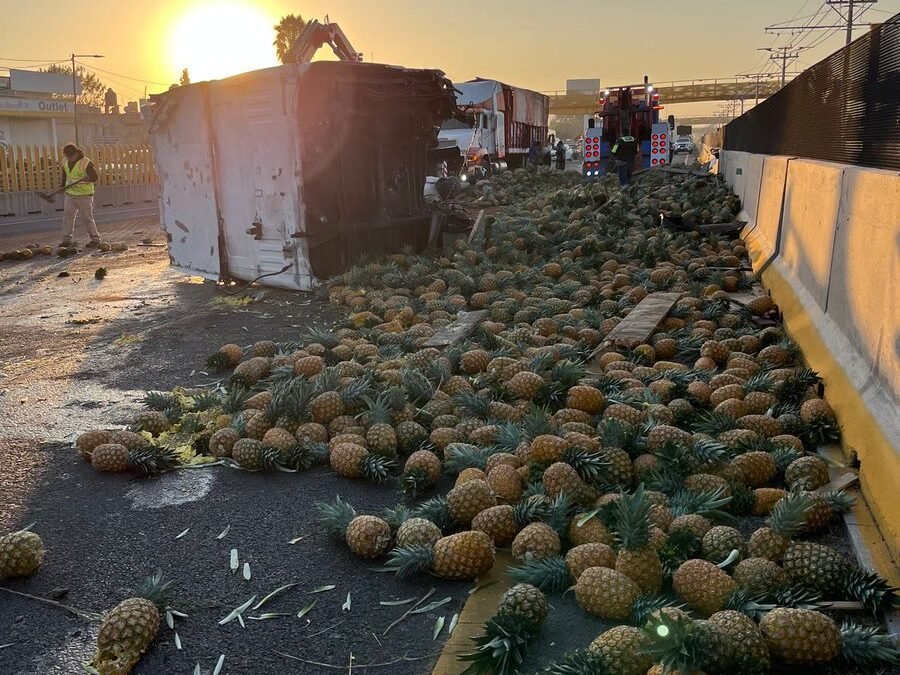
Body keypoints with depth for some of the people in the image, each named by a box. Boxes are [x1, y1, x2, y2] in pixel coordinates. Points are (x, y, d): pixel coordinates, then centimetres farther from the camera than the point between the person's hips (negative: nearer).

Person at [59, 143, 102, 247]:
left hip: (84, 195, -6)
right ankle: (66, 239, 10)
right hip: (70, 194, 6)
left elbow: (95, 177, -16)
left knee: (87, 218, -1)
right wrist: (63, 185, 23)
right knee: (67, 216, 4)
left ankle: (96, 239, 10)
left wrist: (88, 179, -35)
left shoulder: (86, 163, -15)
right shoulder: (65, 162, 5)